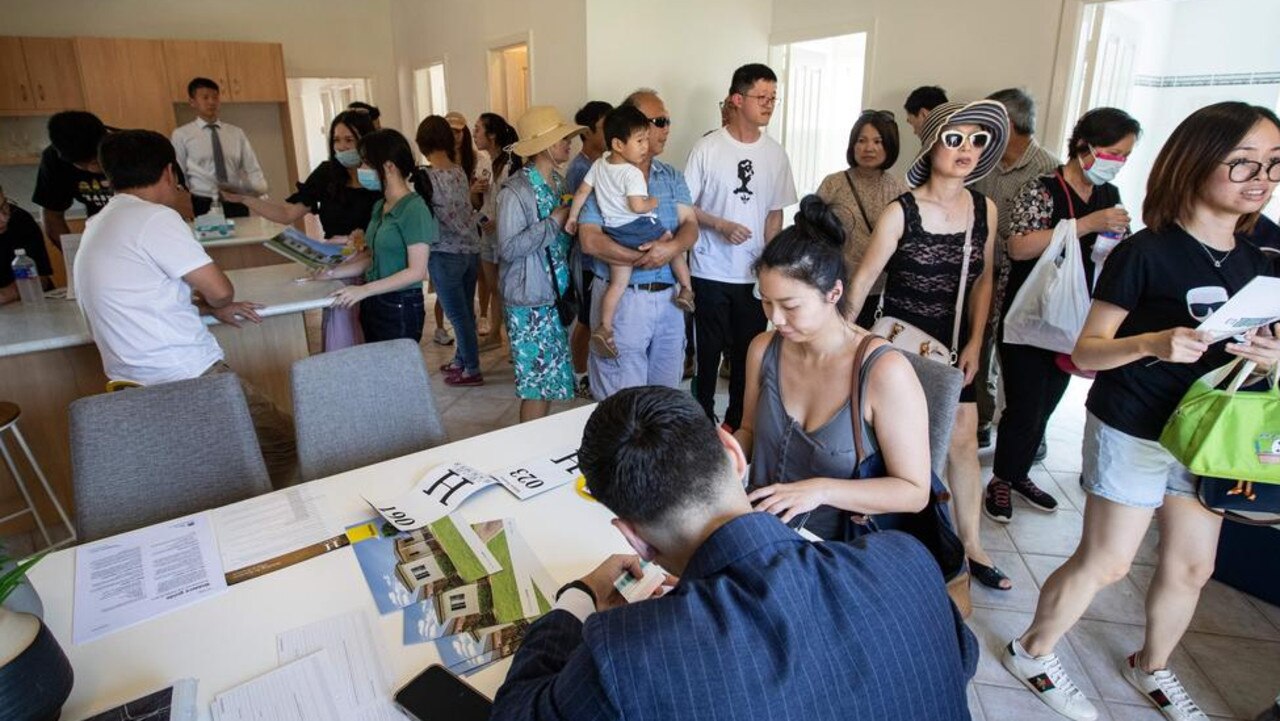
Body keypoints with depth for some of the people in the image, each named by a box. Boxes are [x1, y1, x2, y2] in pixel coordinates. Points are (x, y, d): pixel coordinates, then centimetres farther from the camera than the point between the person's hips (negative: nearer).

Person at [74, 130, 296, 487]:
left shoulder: (99, 226, 15)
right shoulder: (154, 217, -14)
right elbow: (220, 290, -14)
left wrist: (207, 307, 15)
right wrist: (215, 304, 9)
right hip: (187, 378, -10)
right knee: (283, 443, -1)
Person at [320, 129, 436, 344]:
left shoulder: (414, 208, -14)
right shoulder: (379, 207, 11)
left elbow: (417, 271, -18)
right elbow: (371, 258, 15)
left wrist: (364, 290, -20)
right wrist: (333, 272, 5)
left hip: (400, 308, -7)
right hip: (372, 304, 8)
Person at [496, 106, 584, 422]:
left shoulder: (559, 182, 8)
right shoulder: (515, 191, -14)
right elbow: (509, 248, -20)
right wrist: (554, 222, -17)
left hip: (557, 295, 7)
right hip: (530, 302, -7)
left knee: (552, 379, 14)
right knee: (537, 383, 0)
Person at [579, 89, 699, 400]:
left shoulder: (673, 177, 12)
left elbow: (690, 225, 2)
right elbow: (590, 241, -13)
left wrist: (673, 247, -21)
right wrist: (645, 257, -19)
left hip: (668, 298, 5)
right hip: (622, 299, -5)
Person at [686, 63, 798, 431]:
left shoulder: (775, 154, 6)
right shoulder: (707, 148, -5)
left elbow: (775, 212, 10)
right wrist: (721, 225, -18)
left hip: (755, 274, 3)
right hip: (711, 272, -3)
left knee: (748, 352, 10)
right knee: (709, 351, 6)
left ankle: (737, 422, 27)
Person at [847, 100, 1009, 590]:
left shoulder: (985, 210, 0)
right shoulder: (901, 212, -14)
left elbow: (982, 280, 9)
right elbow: (863, 281, -10)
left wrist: (974, 343, 3)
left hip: (953, 344, 4)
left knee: (963, 441, 7)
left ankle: (971, 545, 22)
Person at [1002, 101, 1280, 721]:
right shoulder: (1145, 253, -14)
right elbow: (1084, 353, -15)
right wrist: (1152, 343, -33)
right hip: (1132, 430, -6)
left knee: (1192, 565, 15)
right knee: (1105, 562, 1)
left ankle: (1150, 666, 40)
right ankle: (1031, 652, 23)